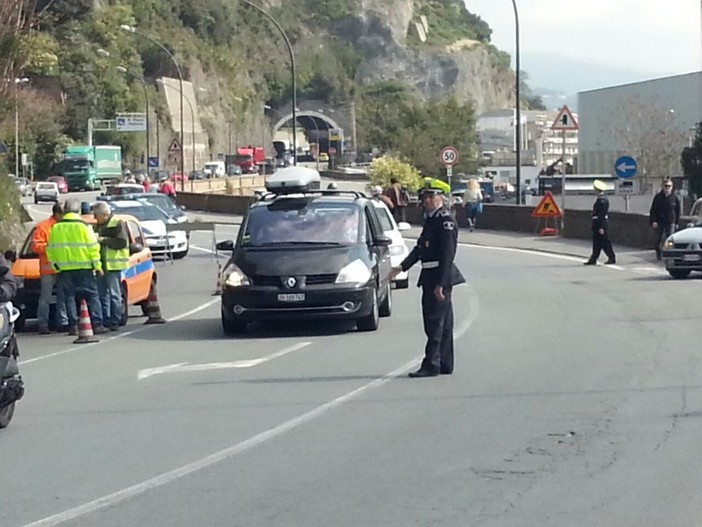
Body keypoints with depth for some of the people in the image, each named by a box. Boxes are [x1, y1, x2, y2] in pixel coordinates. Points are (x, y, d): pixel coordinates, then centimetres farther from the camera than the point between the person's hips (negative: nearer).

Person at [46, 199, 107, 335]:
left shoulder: (55, 228, 5)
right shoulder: (83, 226, -6)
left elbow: (50, 250, 8)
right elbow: (93, 247, -7)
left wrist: (55, 265, 16)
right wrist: (97, 266, -1)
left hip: (65, 269, 3)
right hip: (84, 267, -3)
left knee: (69, 297, 9)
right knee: (92, 296, 2)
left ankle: (73, 326, 4)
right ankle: (97, 325, -4)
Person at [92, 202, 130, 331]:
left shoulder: (118, 224, -8)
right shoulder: (99, 225, 19)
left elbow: (122, 242, -17)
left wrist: (103, 240, -18)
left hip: (113, 265, -9)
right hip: (101, 265, 9)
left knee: (114, 294, -5)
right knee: (102, 295, 9)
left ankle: (115, 322, -3)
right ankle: (105, 322, 15)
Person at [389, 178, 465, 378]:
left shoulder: (446, 221, -14)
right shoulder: (430, 219, 15)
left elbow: (448, 255, -19)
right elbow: (420, 248, 22)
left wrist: (440, 284, -23)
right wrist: (402, 267, 13)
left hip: (441, 276, -10)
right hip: (430, 276, 10)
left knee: (435, 322, -8)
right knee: (442, 323, 13)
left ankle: (431, 365, -7)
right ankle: (445, 365, 18)